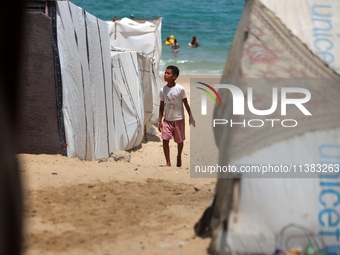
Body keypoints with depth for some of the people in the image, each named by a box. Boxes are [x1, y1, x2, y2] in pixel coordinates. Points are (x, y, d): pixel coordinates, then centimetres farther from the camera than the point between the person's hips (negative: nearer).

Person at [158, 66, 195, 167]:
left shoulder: (180, 89, -12)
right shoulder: (163, 90, -4)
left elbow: (186, 104, -2)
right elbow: (162, 106, 4)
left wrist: (190, 117, 2)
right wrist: (160, 121, 1)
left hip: (179, 119, -2)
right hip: (167, 119, 2)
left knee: (179, 140, 9)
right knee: (165, 140, -10)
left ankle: (179, 157, 36)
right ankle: (168, 162, -2)